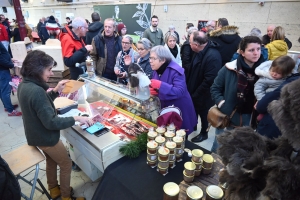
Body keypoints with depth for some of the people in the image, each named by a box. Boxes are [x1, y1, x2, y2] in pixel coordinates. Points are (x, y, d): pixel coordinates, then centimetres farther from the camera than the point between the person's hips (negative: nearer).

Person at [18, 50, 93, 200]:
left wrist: (55, 91, -1)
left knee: (51, 161, 28)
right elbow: (51, 122, -32)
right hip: (46, 138, -9)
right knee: (66, 165, 11)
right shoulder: (36, 91, -33)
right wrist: (76, 119, -27)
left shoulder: (24, 85, -2)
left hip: (35, 135, 9)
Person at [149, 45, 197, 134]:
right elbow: (155, 87, 12)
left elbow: (180, 92, -34)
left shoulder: (176, 71, -24)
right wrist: (152, 90, -13)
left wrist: (160, 85, -40)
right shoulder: (157, 70, 1)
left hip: (180, 110, -7)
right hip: (165, 108, 7)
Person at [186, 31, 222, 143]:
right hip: (194, 91, 8)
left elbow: (209, 81, -30)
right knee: (193, 112, 24)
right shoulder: (200, 52, -2)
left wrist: (195, 94, -21)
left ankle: (204, 133, 38)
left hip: (203, 95, -7)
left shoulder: (213, 57, -30)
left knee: (204, 114, 15)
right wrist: (190, 89, 8)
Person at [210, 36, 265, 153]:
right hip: (227, 117, -1)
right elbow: (215, 88, -1)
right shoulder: (229, 69, -10)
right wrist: (222, 105, -12)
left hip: (250, 120, 1)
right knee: (219, 149, 16)